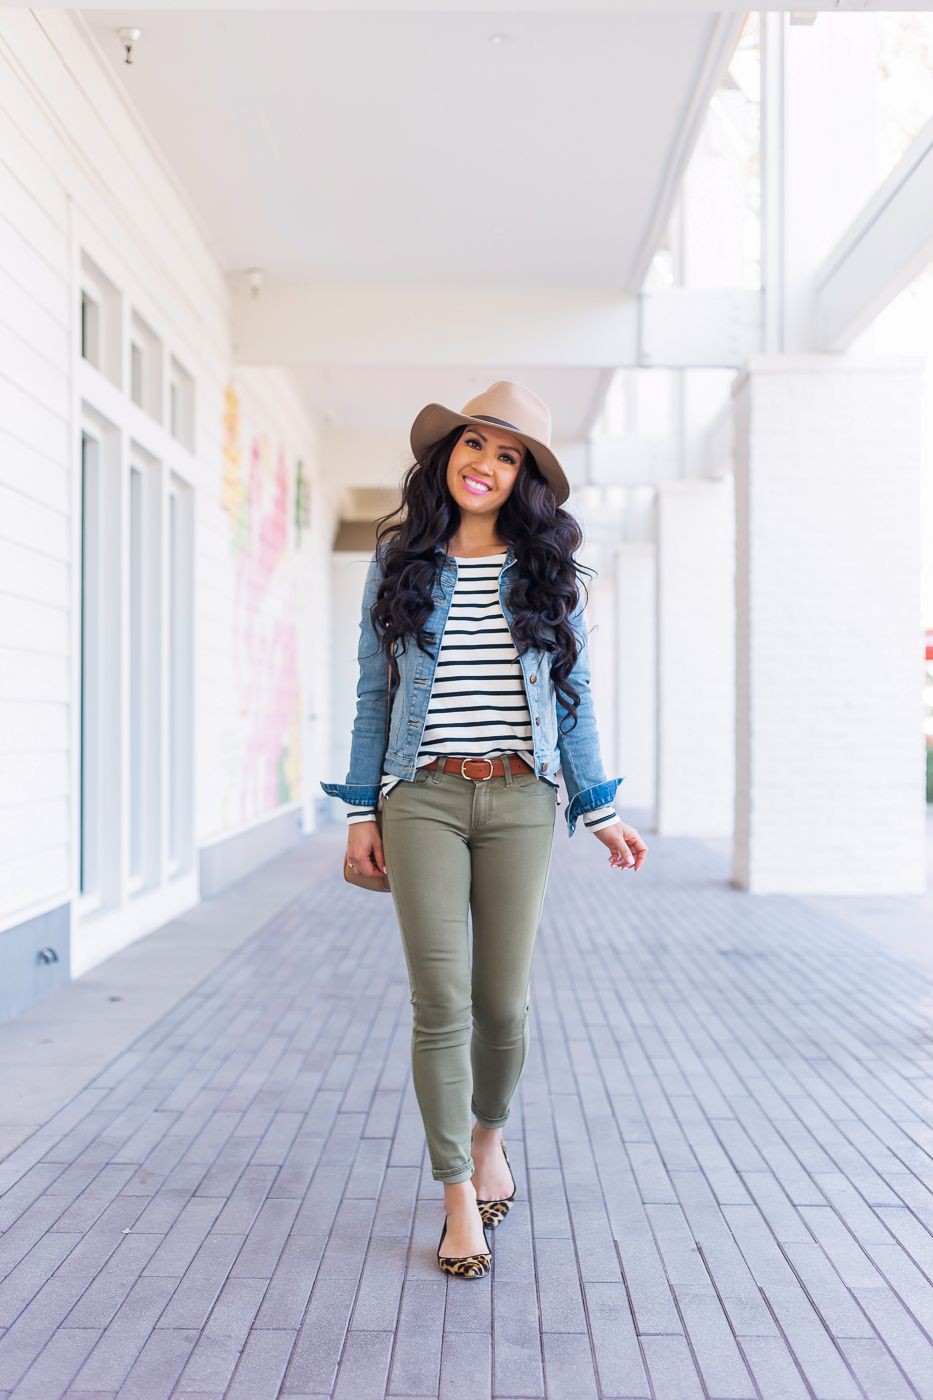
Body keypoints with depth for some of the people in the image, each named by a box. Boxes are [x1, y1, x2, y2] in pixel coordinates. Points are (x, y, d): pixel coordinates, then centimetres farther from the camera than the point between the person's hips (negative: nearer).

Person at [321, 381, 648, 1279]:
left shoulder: (546, 569, 7)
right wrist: (361, 811, 4)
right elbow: (374, 693, 8)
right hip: (423, 799, -1)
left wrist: (600, 811, 6)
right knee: (440, 1004, -2)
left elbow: (573, 695, 9)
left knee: (503, 1002, 6)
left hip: (519, 801, 1)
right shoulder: (398, 563, 6)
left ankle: (489, 1133, 37)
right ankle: (459, 1197, 14)